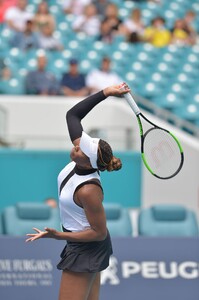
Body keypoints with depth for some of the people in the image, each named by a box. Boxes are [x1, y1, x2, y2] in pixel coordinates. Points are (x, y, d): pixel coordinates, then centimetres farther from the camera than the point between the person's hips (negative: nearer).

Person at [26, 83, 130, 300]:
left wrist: (59, 235, -26)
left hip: (85, 248, -9)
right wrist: (105, 93, -13)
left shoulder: (88, 191, -33)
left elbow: (99, 233, -23)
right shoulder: (81, 157, -13)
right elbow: (72, 114, -4)